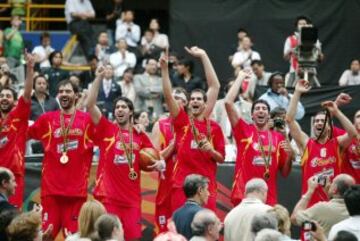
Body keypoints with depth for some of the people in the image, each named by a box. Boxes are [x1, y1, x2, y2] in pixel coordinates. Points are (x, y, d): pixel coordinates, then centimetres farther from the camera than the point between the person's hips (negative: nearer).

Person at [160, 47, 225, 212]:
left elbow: (221, 158, 15)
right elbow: (168, 95, -2)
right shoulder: (182, 121, 7)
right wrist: (164, 68, -12)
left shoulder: (214, 127, 9)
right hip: (182, 185, 0)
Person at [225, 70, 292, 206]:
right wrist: (240, 77, 3)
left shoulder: (278, 138, 12)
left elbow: (285, 173, 16)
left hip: (269, 199, 3)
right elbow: (228, 102, -6)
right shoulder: (244, 130, 5)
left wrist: (289, 155, -4)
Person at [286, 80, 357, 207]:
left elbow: (352, 133, -11)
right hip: (311, 201, -1)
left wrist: (336, 112, -11)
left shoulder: (337, 143, 8)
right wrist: (297, 93, -5)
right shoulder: (306, 143, 5)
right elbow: (289, 119, -3)